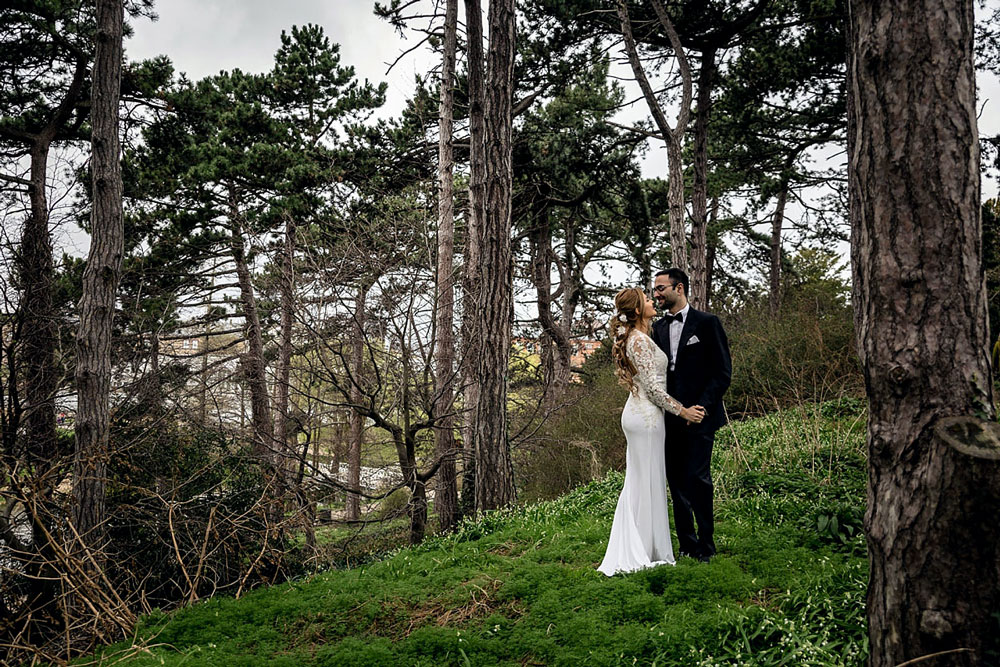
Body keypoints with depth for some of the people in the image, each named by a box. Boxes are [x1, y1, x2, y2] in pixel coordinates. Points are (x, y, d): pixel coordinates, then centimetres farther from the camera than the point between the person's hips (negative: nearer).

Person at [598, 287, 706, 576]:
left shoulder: (635, 338, 14)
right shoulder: (641, 340, -17)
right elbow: (654, 387, -18)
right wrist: (682, 411, -10)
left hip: (637, 413, 10)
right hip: (646, 415, -10)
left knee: (637, 482, 13)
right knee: (648, 482, -2)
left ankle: (629, 550, 20)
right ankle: (646, 552, 8)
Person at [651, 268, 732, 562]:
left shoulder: (707, 322, -3)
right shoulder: (658, 327, 13)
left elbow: (723, 371, -6)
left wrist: (702, 406, -15)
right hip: (670, 417, 5)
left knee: (697, 478, -7)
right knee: (676, 481, 7)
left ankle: (705, 546, 7)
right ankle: (687, 545, 17)